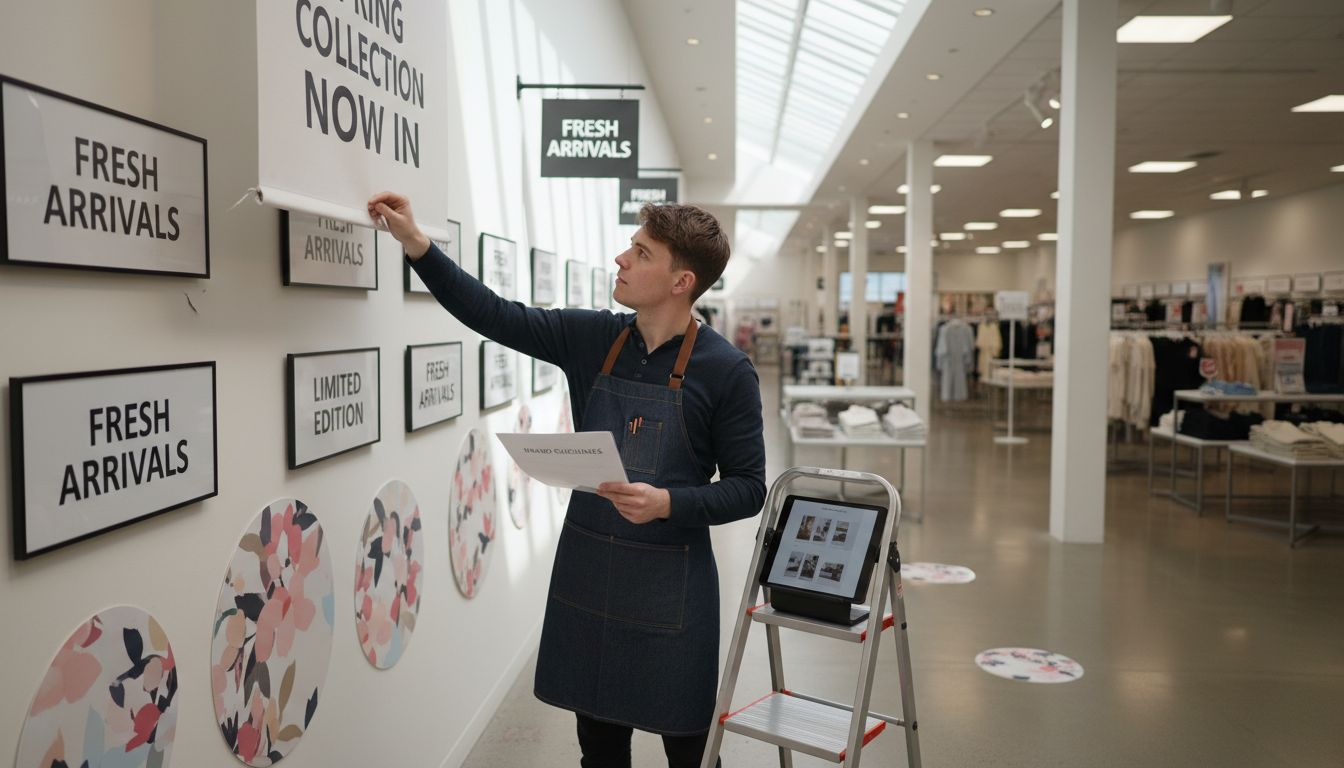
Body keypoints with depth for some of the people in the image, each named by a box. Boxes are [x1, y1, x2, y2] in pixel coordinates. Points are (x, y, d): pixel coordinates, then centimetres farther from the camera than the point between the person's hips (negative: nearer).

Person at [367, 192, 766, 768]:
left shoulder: (726, 370, -12)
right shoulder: (592, 339, 0)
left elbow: (747, 488, -9)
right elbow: (494, 317, 2)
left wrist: (668, 504, -24)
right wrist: (416, 244, -4)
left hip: (671, 580, -4)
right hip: (586, 571, 4)